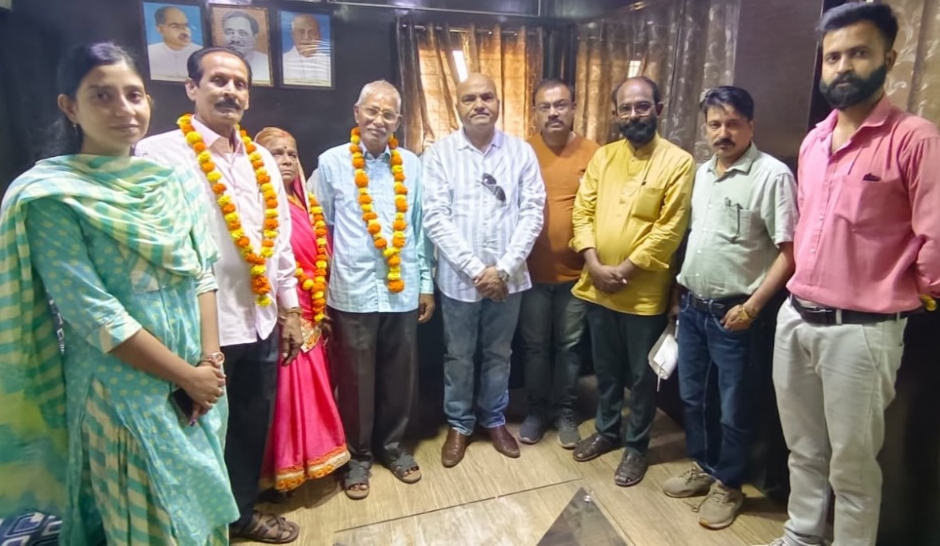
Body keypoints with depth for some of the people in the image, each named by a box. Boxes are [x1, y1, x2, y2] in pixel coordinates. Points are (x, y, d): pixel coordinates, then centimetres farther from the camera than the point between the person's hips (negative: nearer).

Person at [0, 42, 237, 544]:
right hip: (121, 391, -4)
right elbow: (91, 313, -17)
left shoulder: (171, 178, 4)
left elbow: (202, 272, 2)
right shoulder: (51, 195, -12)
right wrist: (187, 375, -14)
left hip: (198, 380, 5)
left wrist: (210, 361, -8)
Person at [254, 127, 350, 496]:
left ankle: (307, 458, 32)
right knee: (280, 392, 2)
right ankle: (277, 470, 18)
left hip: (310, 314, 7)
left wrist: (323, 311, 13)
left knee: (309, 387, 16)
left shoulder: (309, 206, 13)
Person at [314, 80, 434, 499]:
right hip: (353, 292, -2)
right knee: (356, 379, 10)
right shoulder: (332, 162, -2)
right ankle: (358, 455, 31)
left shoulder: (411, 165, 5)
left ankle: (392, 446, 36)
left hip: (403, 290, 3)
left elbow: (421, 227, 8)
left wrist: (426, 282, 7)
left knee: (400, 376, 14)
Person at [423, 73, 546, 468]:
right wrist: (475, 269, -16)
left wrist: (504, 268, -14)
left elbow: (532, 213, -5)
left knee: (498, 354, 17)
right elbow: (436, 219, -11)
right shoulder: (439, 154, -5)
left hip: (508, 277, 2)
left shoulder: (521, 152, -1)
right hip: (459, 277, -1)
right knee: (459, 356, 13)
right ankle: (459, 424, 34)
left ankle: (495, 420, 38)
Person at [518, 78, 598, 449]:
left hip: (575, 272, 0)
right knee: (534, 346, 13)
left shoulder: (593, 154, -3)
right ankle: (537, 410, 32)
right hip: (532, 271, 0)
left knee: (568, 347, 14)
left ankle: (565, 412, 32)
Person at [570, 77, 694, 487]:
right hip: (596, 288, 4)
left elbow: (670, 229, -14)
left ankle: (637, 445, 30)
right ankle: (606, 430, 39)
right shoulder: (603, 156, 6)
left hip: (644, 292, -4)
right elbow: (582, 211, 2)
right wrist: (594, 264, -12)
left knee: (641, 375, 11)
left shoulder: (678, 162, -8)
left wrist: (624, 270, -17)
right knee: (606, 368, 19)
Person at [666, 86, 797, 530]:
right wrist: (678, 292, 14)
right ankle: (702, 467, 38)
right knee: (692, 396, 18)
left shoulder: (772, 175, -13)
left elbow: (790, 252, -15)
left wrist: (753, 305, -19)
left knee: (733, 407, 9)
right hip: (692, 307, 7)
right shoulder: (702, 172, 9)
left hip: (732, 313, -6)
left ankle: (728, 485, 29)